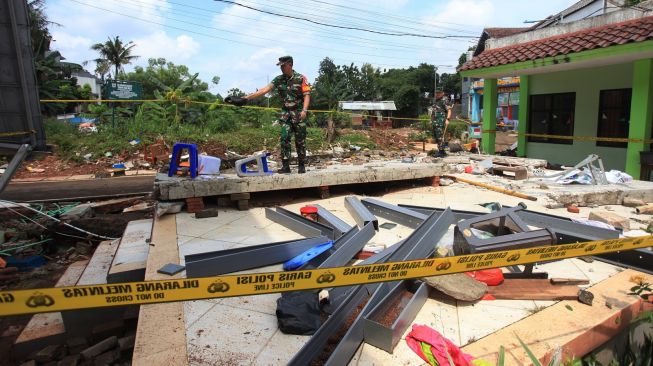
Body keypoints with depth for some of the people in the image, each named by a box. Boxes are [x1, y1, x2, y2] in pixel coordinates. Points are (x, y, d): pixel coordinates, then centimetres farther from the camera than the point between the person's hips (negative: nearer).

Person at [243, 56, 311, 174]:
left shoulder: (301, 78, -3)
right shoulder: (279, 79, 7)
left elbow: (307, 95, -8)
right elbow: (265, 90, -1)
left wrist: (304, 110, -21)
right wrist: (248, 97, -10)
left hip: (299, 113, -3)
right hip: (285, 113, 3)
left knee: (300, 141, 1)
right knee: (284, 138, -6)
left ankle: (301, 166, 11)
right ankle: (285, 166, -2)